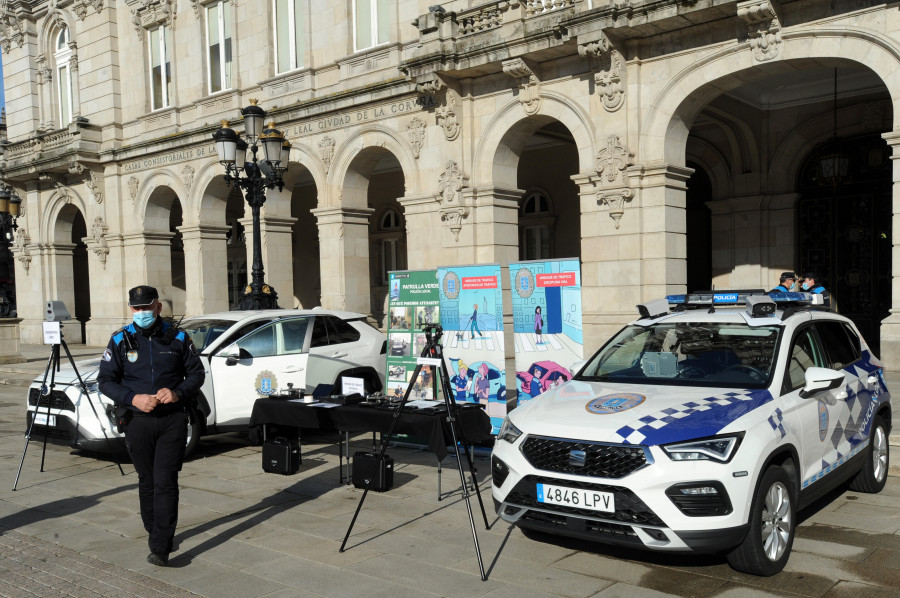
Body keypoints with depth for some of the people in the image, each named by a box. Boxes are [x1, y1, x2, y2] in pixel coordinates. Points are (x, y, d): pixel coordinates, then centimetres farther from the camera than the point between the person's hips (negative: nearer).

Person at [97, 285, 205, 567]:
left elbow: (196, 372, 8)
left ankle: (159, 548, -7)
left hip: (173, 419, -1)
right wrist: (133, 398, -14)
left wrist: (178, 393, -11)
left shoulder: (177, 338, 2)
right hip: (138, 420, 2)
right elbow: (105, 380, 2)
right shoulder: (120, 340, 3)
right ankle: (157, 533, 30)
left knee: (165, 481, -8)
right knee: (147, 481, 11)